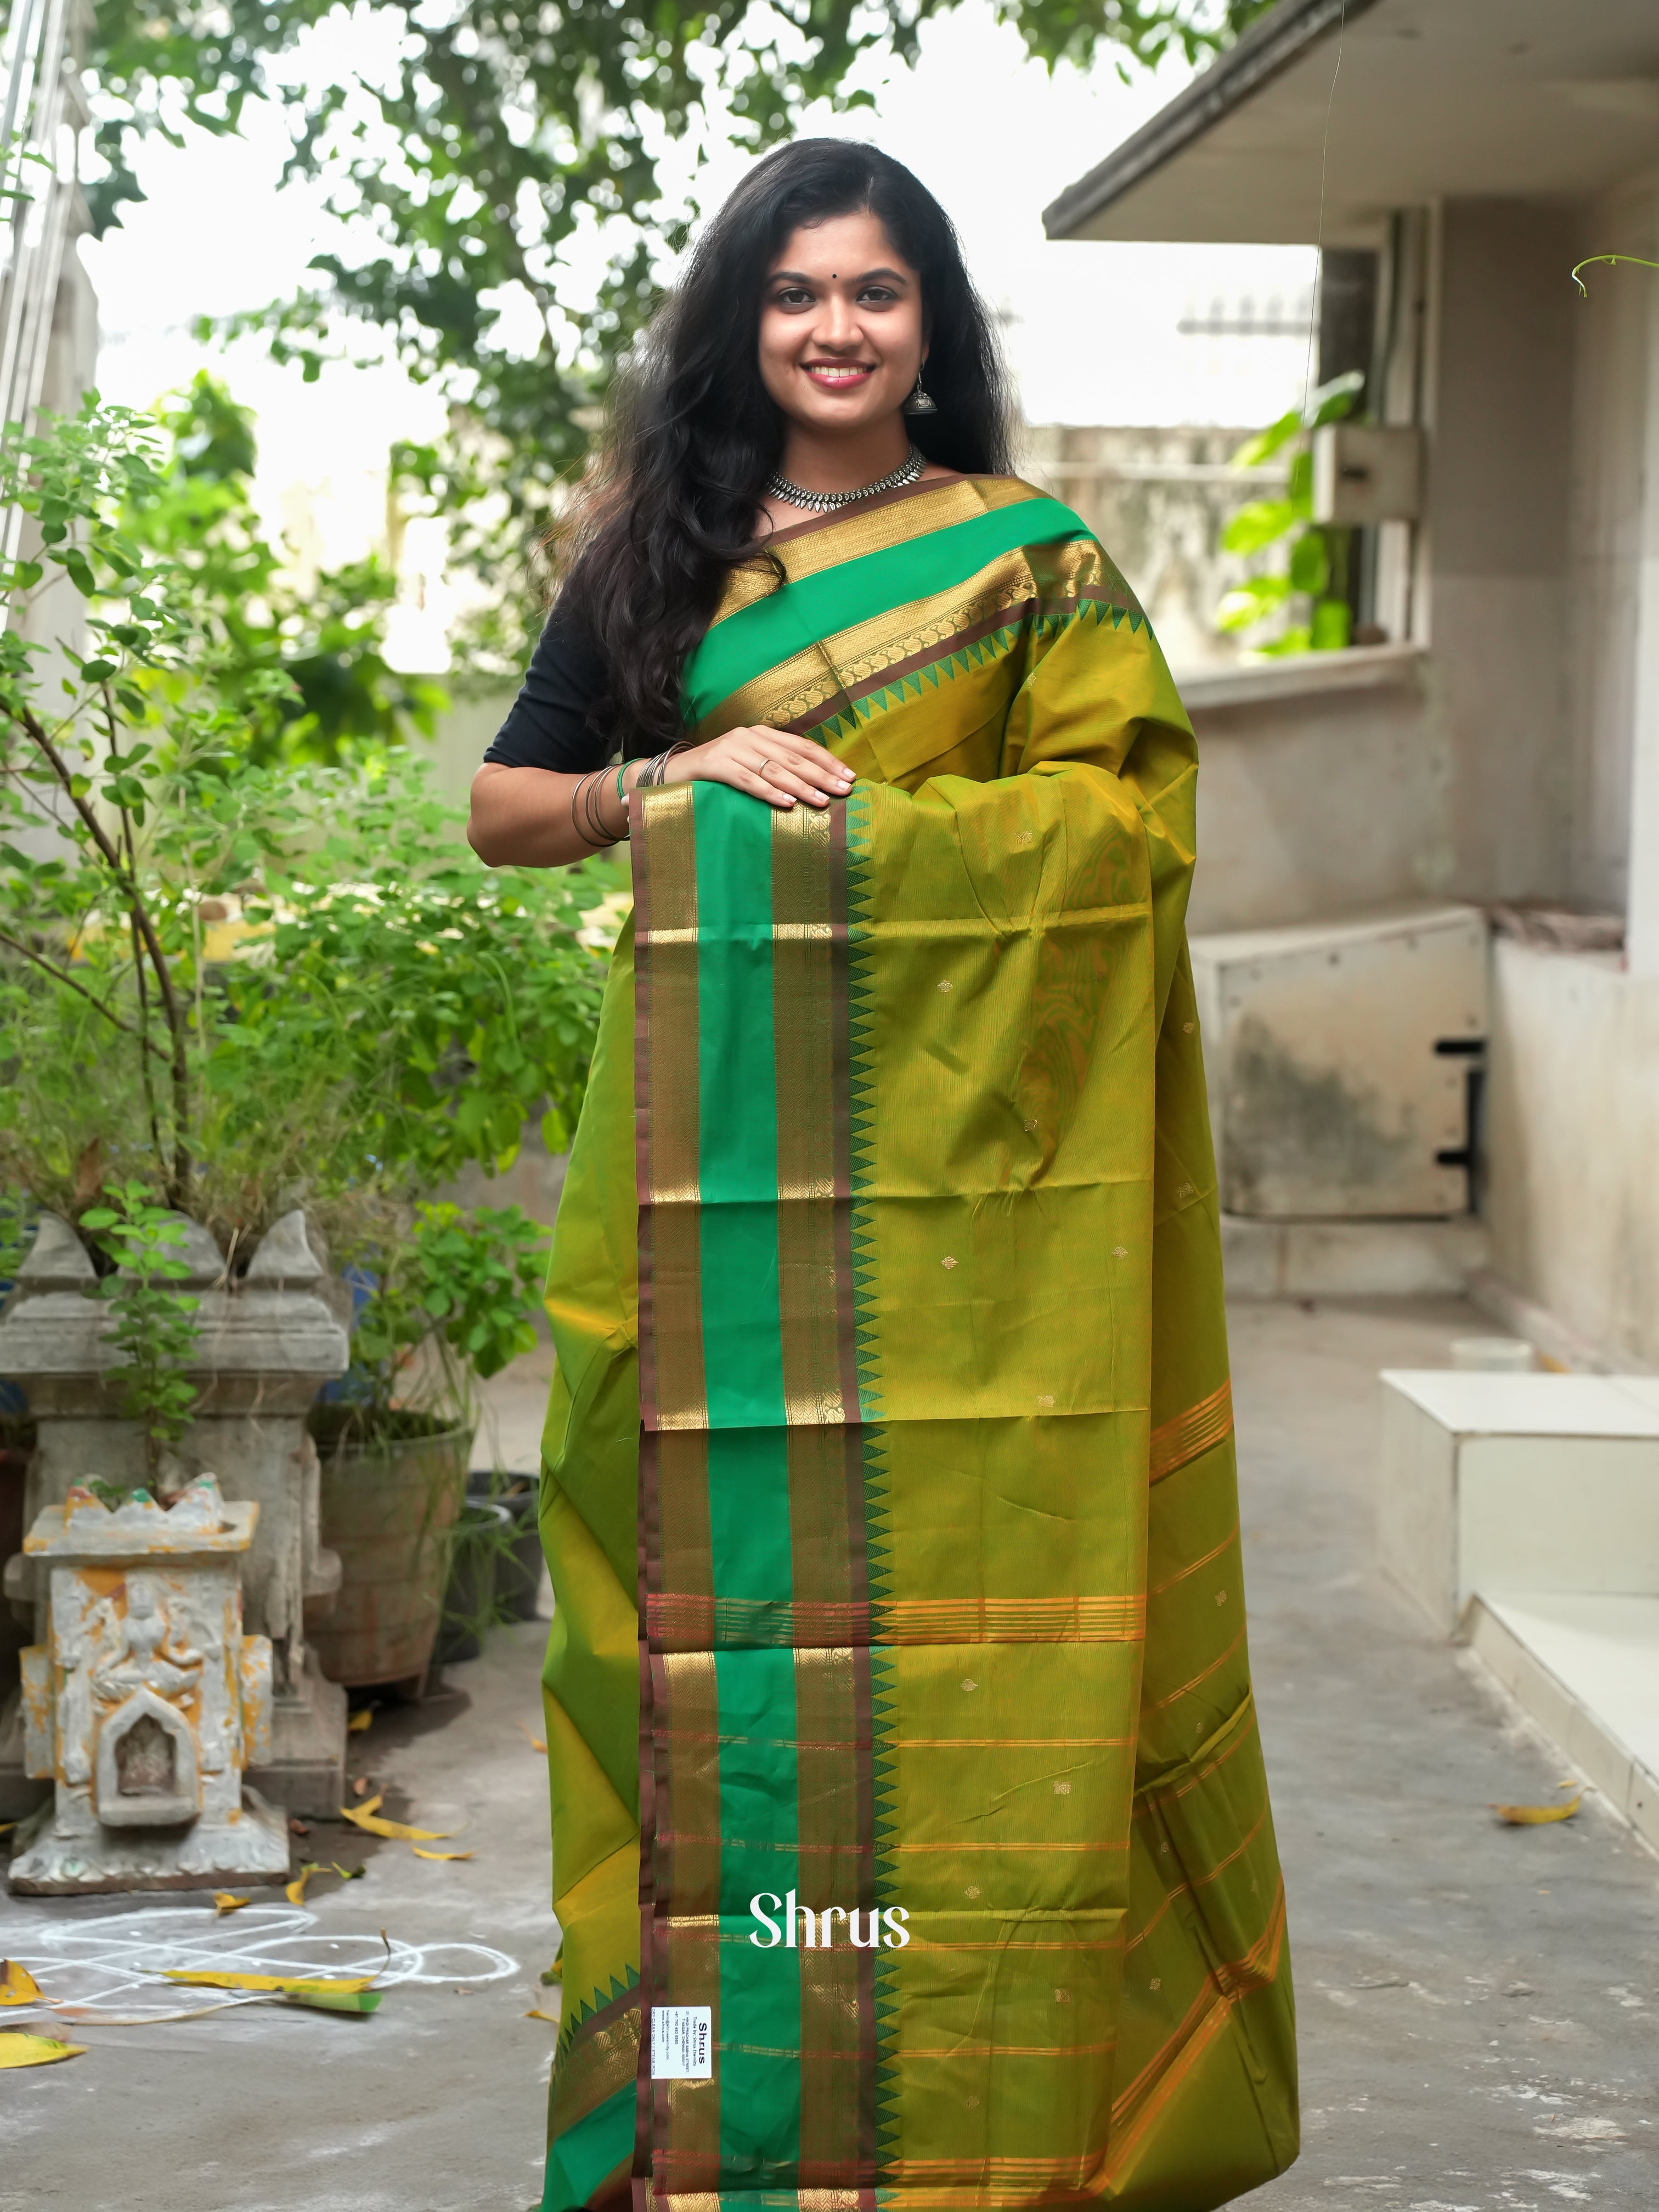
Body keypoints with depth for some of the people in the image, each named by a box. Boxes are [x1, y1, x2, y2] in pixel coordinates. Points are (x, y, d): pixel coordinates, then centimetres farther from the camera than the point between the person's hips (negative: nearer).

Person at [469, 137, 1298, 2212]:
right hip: (713, 1138, 2)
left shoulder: (1027, 556, 7)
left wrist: (864, 816, -7)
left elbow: (1129, 799, 0)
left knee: (947, 1562, -5)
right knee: (722, 1560, -1)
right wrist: (676, 777, -4)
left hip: (951, 1141, -2)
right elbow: (503, 806, 14)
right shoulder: (656, 553, 14)